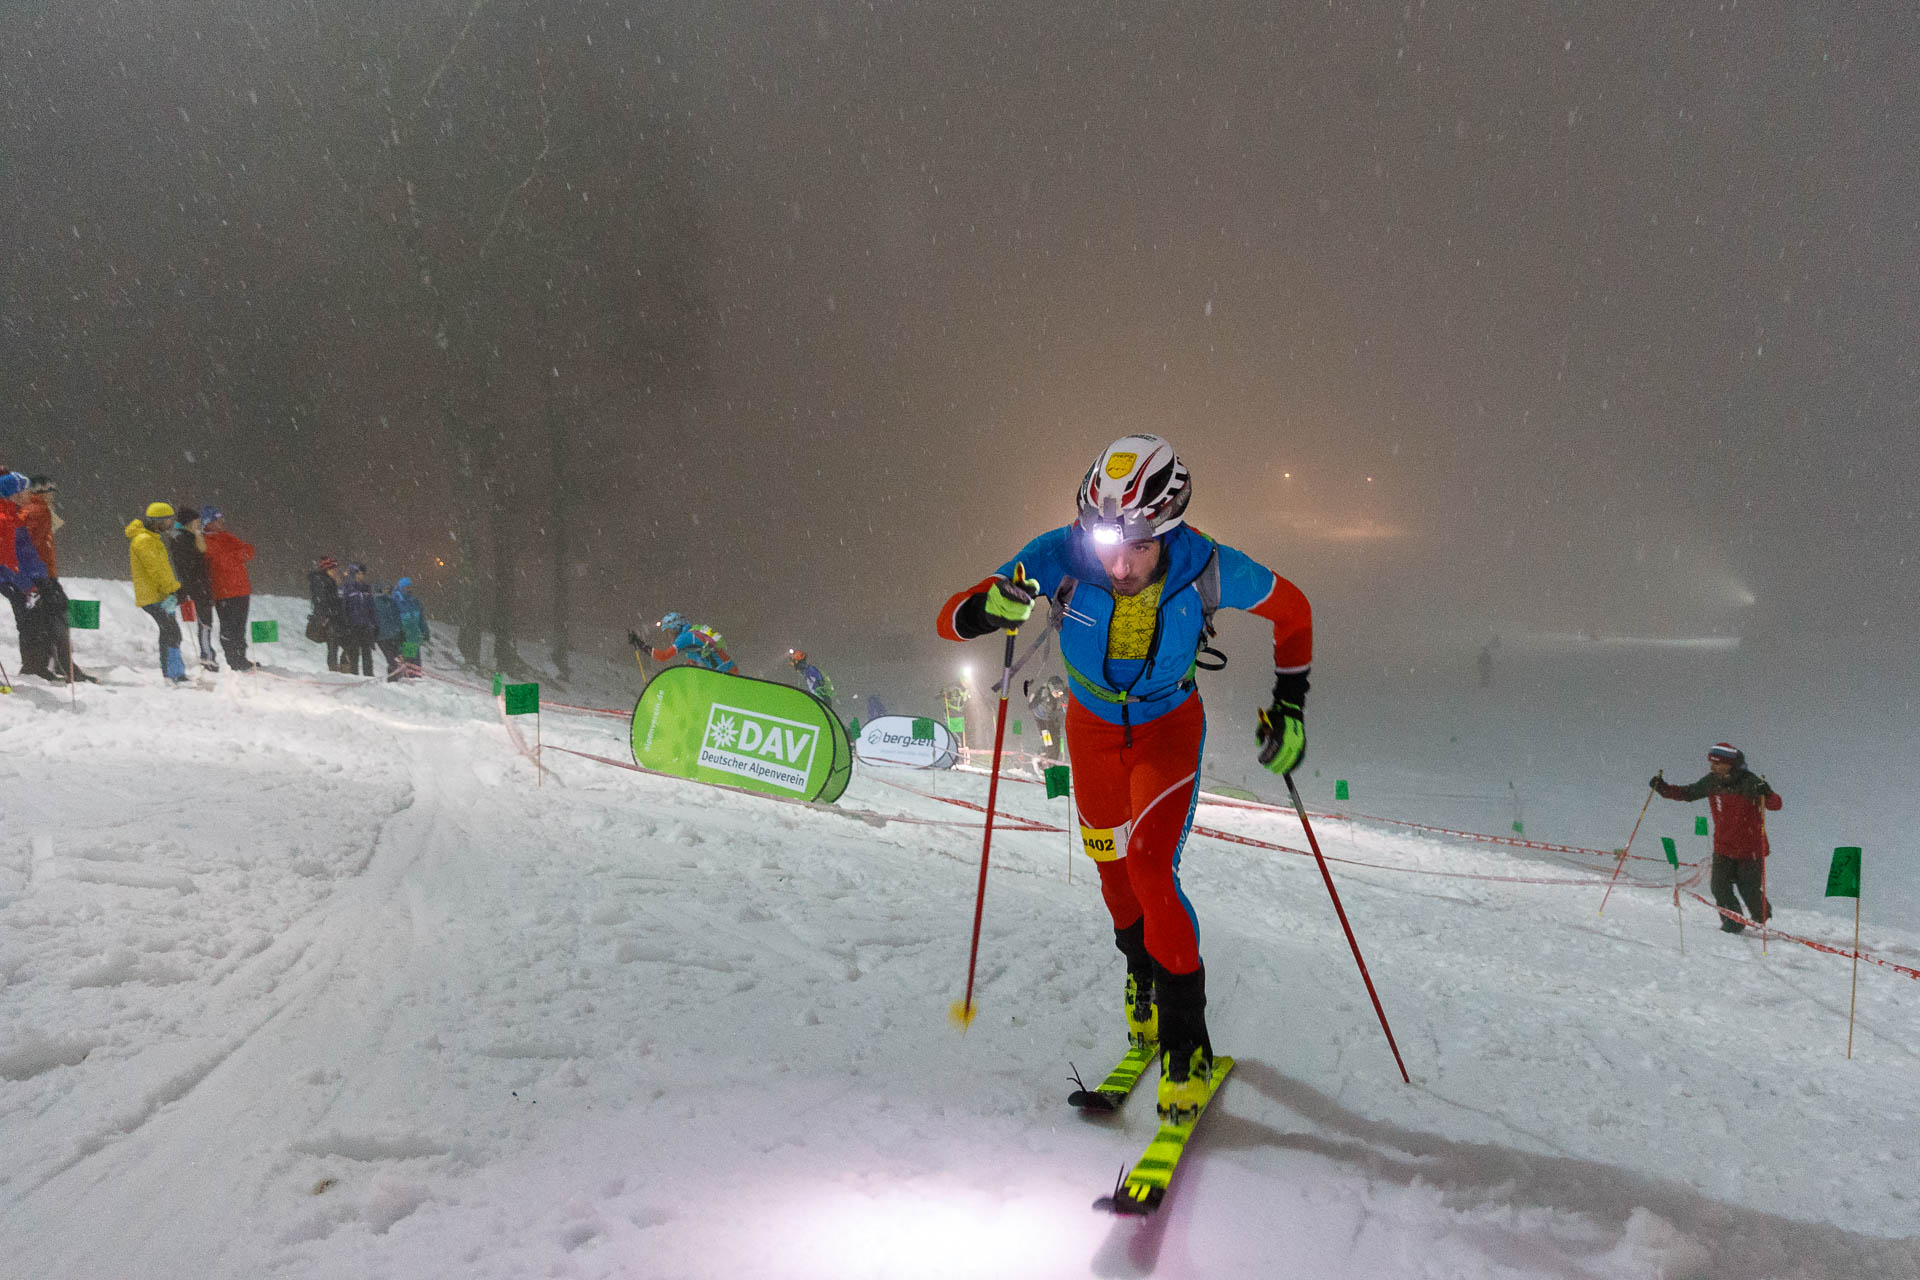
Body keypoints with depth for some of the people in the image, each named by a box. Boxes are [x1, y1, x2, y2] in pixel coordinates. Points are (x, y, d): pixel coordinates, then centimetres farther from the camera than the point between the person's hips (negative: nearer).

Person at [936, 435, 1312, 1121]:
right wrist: (993, 607, -49)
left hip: (1168, 728, -2)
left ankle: (1187, 1043, 2)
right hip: (1092, 724, 2)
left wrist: (1289, 706, -13)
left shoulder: (1206, 569, -31)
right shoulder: (1062, 557, -31)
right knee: (1113, 866, 16)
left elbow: (1292, 609, -10)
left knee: (1150, 868, -16)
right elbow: (950, 620, -27)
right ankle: (1143, 972, 47)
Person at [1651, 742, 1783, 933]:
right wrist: (1664, 788, 1)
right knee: (1719, 886, -6)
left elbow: (1776, 804, -20)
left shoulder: (1749, 782, -15)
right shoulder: (1711, 782, 0)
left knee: (1749, 889, 3)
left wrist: (1766, 794, -42)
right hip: (1723, 847, 4)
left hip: (1750, 848, -4)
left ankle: (1762, 920, 32)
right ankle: (1733, 923, 13)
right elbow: (1688, 793, 13)